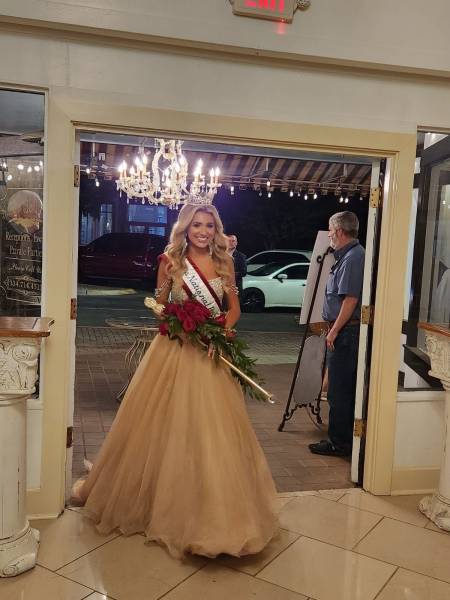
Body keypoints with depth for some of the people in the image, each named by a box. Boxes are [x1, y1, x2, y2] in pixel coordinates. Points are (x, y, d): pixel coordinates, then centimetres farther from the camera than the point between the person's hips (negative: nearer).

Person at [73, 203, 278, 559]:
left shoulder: (224, 262, 5)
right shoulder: (171, 260, 0)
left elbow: (234, 307, 10)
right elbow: (159, 306, 6)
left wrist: (221, 330, -7)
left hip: (212, 354, 2)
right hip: (175, 350, -1)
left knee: (214, 429, 5)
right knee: (168, 426, 7)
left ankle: (216, 510, 24)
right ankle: (163, 500, 30)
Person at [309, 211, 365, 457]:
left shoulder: (353, 258, -16)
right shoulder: (348, 255, 16)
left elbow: (350, 300, -22)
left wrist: (334, 331, -18)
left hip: (345, 331, -10)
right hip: (347, 331, 10)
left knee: (338, 390, -3)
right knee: (347, 388, 16)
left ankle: (339, 443, 6)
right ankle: (346, 438, 26)